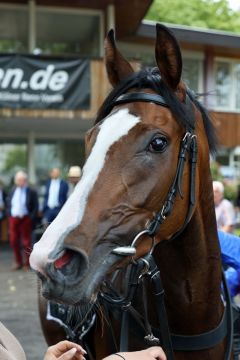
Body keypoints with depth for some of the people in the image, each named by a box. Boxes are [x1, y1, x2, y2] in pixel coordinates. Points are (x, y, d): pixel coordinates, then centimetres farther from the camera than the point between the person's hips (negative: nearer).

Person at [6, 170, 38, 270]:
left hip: (25, 219, -4)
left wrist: (31, 218, -12)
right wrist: (9, 215, 5)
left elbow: (35, 207, -5)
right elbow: (8, 204, 15)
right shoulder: (12, 191, 10)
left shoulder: (31, 192, -5)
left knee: (26, 242, 3)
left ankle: (27, 263, 14)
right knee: (13, 241, 7)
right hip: (13, 219, 5)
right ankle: (18, 262, 21)